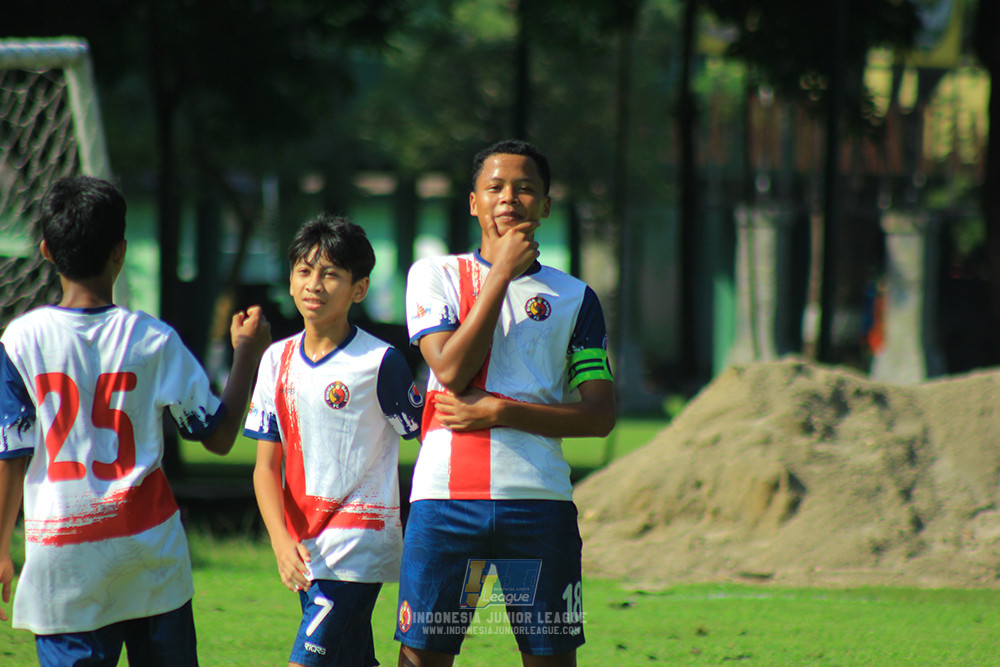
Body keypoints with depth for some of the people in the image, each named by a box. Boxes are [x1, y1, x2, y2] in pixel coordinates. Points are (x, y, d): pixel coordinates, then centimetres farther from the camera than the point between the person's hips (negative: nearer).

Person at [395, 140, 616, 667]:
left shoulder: (573, 297, 10)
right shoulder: (434, 276, 8)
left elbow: (600, 416, 4)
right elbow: (451, 370, -8)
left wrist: (501, 412, -8)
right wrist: (502, 274, -6)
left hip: (539, 498, 1)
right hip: (447, 493, -1)